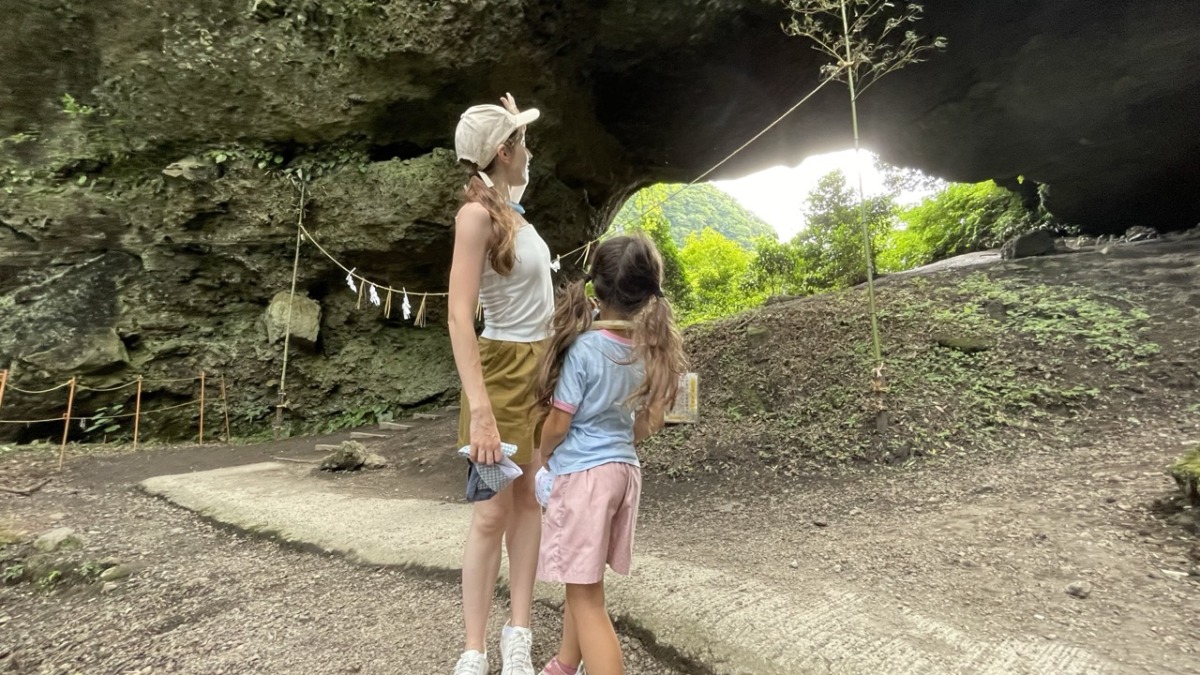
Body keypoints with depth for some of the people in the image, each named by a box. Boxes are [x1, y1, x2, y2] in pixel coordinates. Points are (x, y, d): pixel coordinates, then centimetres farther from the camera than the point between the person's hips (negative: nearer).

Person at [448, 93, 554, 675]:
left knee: (530, 502, 10)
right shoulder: (477, 214, -16)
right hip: (503, 369, -8)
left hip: (543, 366, 9)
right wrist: (481, 410, -29)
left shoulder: (511, 206, 7)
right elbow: (459, 318, -25)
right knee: (491, 513, -1)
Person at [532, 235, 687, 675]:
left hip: (582, 472, -7)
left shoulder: (585, 347, -18)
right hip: (625, 470, 7)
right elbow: (645, 424, 9)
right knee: (582, 582, 25)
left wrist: (542, 459, 8)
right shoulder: (653, 349, 0)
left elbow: (558, 425, -11)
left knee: (587, 596, 3)